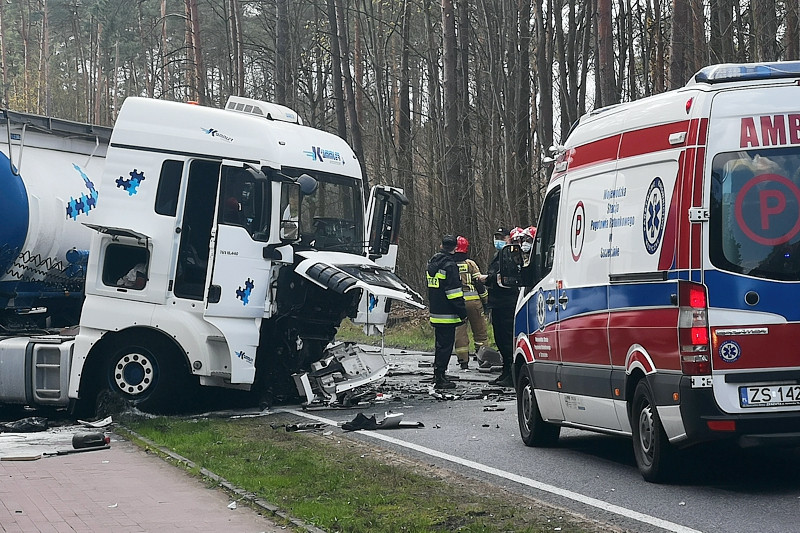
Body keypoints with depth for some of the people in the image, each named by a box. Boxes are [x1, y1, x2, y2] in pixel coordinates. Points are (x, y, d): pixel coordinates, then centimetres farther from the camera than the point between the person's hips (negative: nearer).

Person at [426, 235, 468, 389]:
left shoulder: (432, 263, 14)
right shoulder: (449, 265, -15)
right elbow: (454, 292, -18)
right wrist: (462, 312, -14)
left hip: (435, 313, 9)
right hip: (447, 315, -9)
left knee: (440, 344, 17)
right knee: (446, 345, -5)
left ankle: (438, 375, 22)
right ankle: (439, 378, -6)